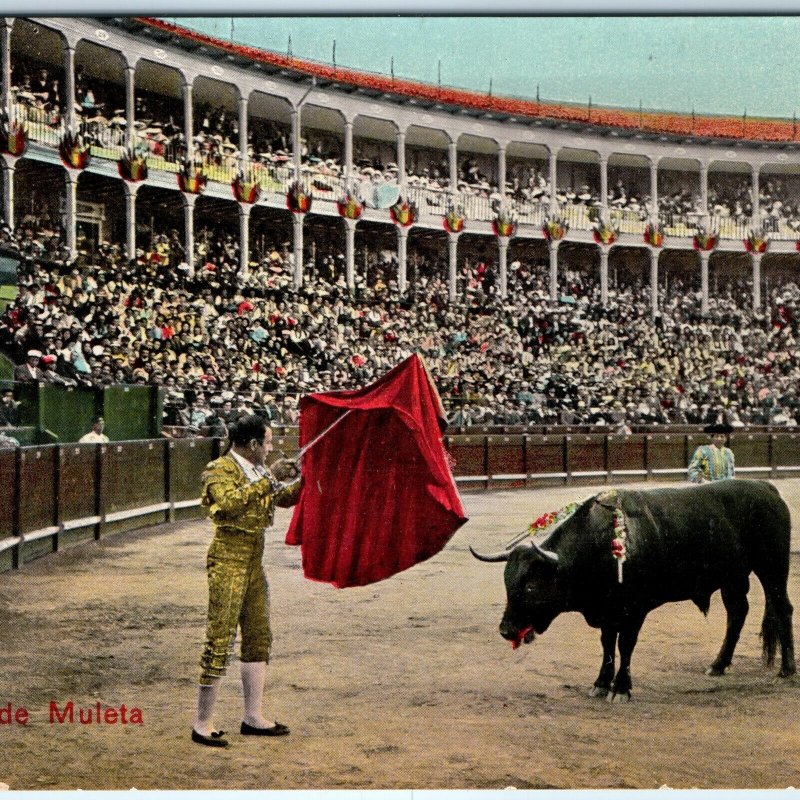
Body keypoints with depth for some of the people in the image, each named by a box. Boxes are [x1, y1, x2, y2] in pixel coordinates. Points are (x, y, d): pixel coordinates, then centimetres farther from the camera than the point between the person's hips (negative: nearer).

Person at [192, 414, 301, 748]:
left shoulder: (257, 472, 14)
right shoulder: (221, 470, -11)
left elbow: (284, 497, 26)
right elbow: (228, 502, -30)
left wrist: (303, 480, 12)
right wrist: (259, 486, -27)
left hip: (253, 561, 9)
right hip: (228, 560, -9)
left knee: (258, 636, 12)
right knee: (220, 639, -8)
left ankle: (253, 717, 21)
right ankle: (202, 724, -2)